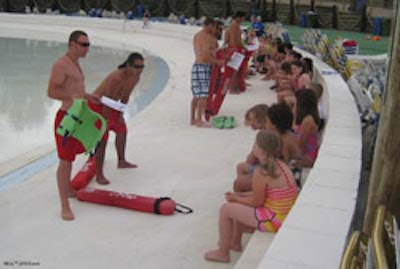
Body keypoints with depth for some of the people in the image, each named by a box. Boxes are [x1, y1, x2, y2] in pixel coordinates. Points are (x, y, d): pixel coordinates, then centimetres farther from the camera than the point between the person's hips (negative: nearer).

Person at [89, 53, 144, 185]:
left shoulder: (136, 78, -9)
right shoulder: (116, 77, -35)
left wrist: (120, 114, 8)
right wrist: (105, 123, -23)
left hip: (110, 105, 9)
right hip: (97, 106, -9)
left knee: (122, 130, 19)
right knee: (102, 139, -12)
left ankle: (121, 161, 40)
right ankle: (99, 175, -4)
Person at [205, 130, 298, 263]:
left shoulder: (261, 173, -24)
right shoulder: (279, 165, 3)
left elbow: (256, 202, -15)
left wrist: (236, 199, 1)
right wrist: (239, 195, 11)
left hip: (273, 220, -9)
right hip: (285, 215, 9)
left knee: (225, 209, 1)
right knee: (240, 205, 26)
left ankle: (223, 253, 18)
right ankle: (235, 242, 42)